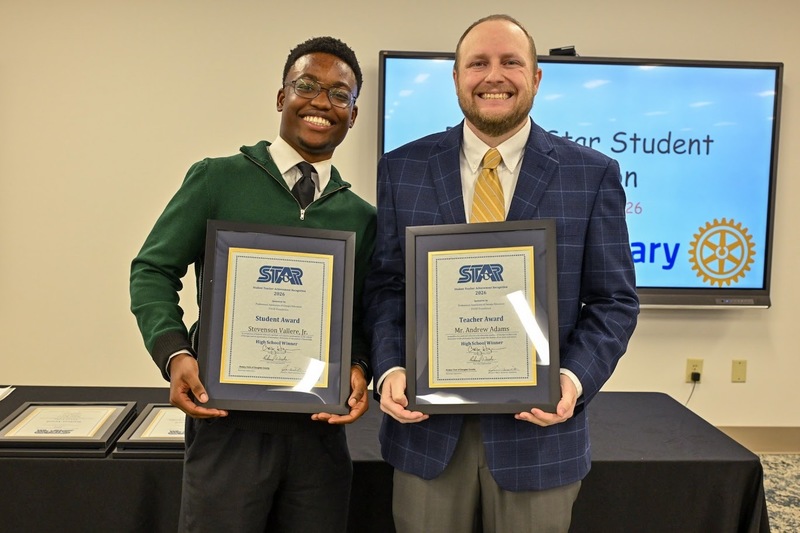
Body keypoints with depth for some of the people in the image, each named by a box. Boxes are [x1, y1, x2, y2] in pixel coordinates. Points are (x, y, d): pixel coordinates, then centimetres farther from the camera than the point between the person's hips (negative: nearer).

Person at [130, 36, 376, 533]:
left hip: (321, 427, 3)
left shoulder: (361, 216, 9)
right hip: (228, 421, -3)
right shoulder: (217, 179, 0)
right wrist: (175, 353, -13)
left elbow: (366, 315, 12)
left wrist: (359, 366, -8)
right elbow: (153, 271, 1)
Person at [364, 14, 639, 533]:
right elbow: (386, 286, 3)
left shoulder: (593, 174, -2)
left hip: (538, 426, 0)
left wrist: (575, 379, -16)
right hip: (426, 424, 1)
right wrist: (390, 369, -11)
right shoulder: (403, 169, 2)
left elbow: (614, 301, 0)